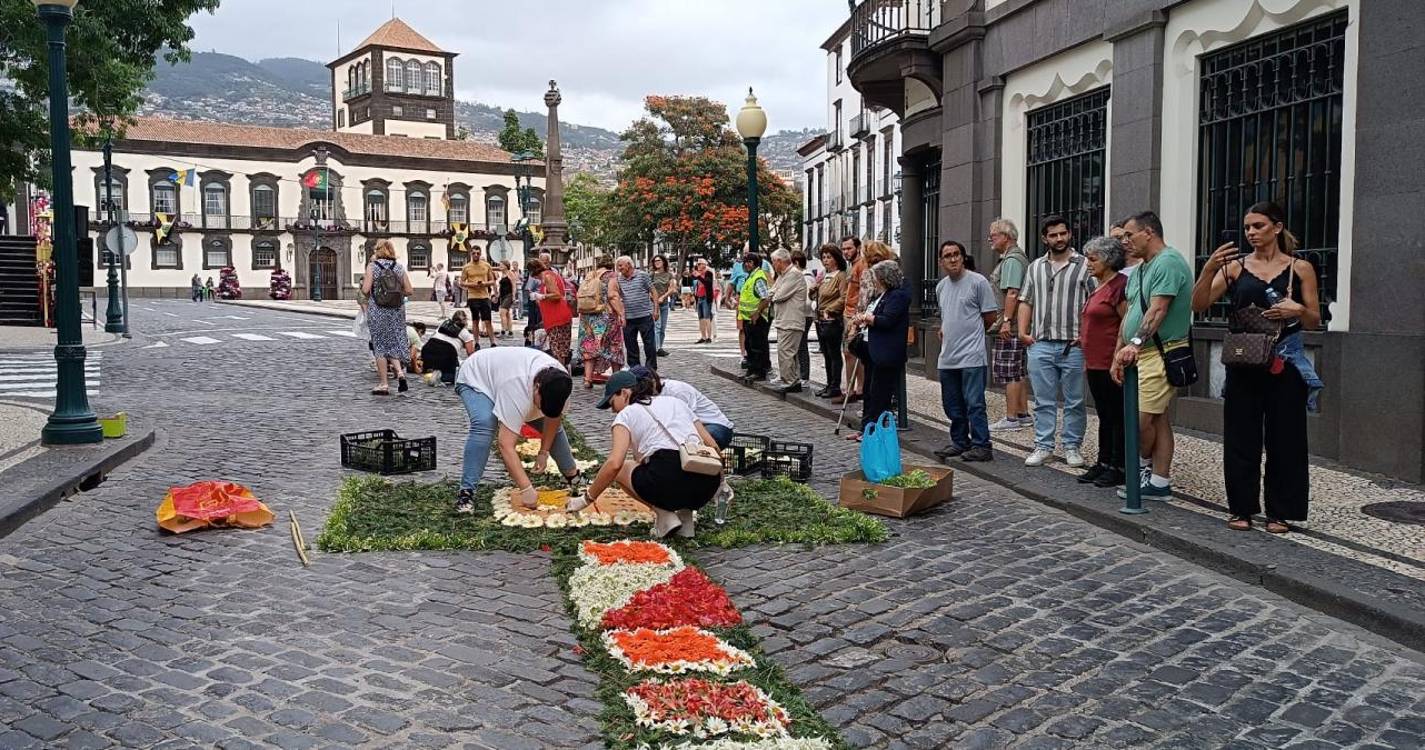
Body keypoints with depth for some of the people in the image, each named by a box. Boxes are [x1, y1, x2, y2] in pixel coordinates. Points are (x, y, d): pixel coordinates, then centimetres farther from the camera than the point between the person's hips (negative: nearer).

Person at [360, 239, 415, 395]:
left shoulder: (372, 267, -6)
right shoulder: (399, 268, 4)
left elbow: (365, 290, -13)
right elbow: (409, 291, 1)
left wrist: (362, 285, 9)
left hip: (377, 311, -3)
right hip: (397, 311, 3)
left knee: (380, 345, 5)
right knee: (394, 343, 16)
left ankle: (383, 384, 8)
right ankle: (400, 372, -7)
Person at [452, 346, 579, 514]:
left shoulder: (560, 383, -27)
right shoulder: (517, 387, -46)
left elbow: (553, 416, -7)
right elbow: (505, 444, -48)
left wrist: (544, 452, -8)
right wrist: (526, 489, -48)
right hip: (476, 380, -7)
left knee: (553, 423, 5)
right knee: (484, 425, -35)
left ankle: (572, 475, 26)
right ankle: (466, 492, -30)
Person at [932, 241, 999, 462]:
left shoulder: (978, 282, -8)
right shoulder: (941, 287, 14)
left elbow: (991, 315, -6)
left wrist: (971, 334, 4)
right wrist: (944, 331, 12)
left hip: (972, 355, -7)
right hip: (947, 357, 8)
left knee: (974, 403, -8)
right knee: (952, 404, 13)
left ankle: (981, 446, -1)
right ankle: (960, 442, 26)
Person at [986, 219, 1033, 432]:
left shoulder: (1012, 260, -13)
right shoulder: (1011, 257, 20)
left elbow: (1012, 293, -22)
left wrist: (1006, 321, -25)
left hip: (1009, 327, -11)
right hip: (1014, 326, 11)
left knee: (1009, 373, -7)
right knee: (1017, 373, 14)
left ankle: (1011, 418, -4)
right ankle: (1023, 415, 20)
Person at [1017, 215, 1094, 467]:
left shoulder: (1084, 265, 0)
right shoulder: (1035, 267, 14)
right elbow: (1026, 301, 14)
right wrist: (1023, 331, 3)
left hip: (1073, 346, -3)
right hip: (1040, 345, 3)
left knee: (1075, 401, 5)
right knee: (1043, 401, 7)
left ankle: (1072, 447, 15)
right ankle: (1043, 447, 14)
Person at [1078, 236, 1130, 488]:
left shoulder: (1120, 285, -12)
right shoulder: (1098, 287, 16)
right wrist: (1087, 360, 22)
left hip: (1111, 365, -9)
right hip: (1095, 364, 9)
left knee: (1117, 416, -1)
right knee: (1104, 416, 15)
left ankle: (1119, 468, 6)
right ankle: (1103, 463, 22)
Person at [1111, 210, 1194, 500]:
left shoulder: (1168, 262, -13)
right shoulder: (1140, 269, 18)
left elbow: (1158, 310, -23)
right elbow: (1130, 313, 19)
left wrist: (1136, 343, -31)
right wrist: (1119, 353, 14)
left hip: (1160, 353, -10)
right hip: (1140, 354, 10)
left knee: (1142, 417, -8)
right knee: (1159, 418, 10)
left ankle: (1143, 467, 14)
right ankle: (1159, 481, 13)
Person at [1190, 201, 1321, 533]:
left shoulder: (1300, 268, 3)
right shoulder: (1235, 266, 3)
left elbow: (1315, 321, 6)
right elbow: (1199, 304, -5)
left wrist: (1298, 310, -16)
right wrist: (1209, 269, -19)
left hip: (1285, 363, -1)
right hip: (1243, 363, 1)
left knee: (1284, 439, 3)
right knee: (1241, 437, 4)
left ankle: (1280, 512, 14)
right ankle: (1242, 508, 15)